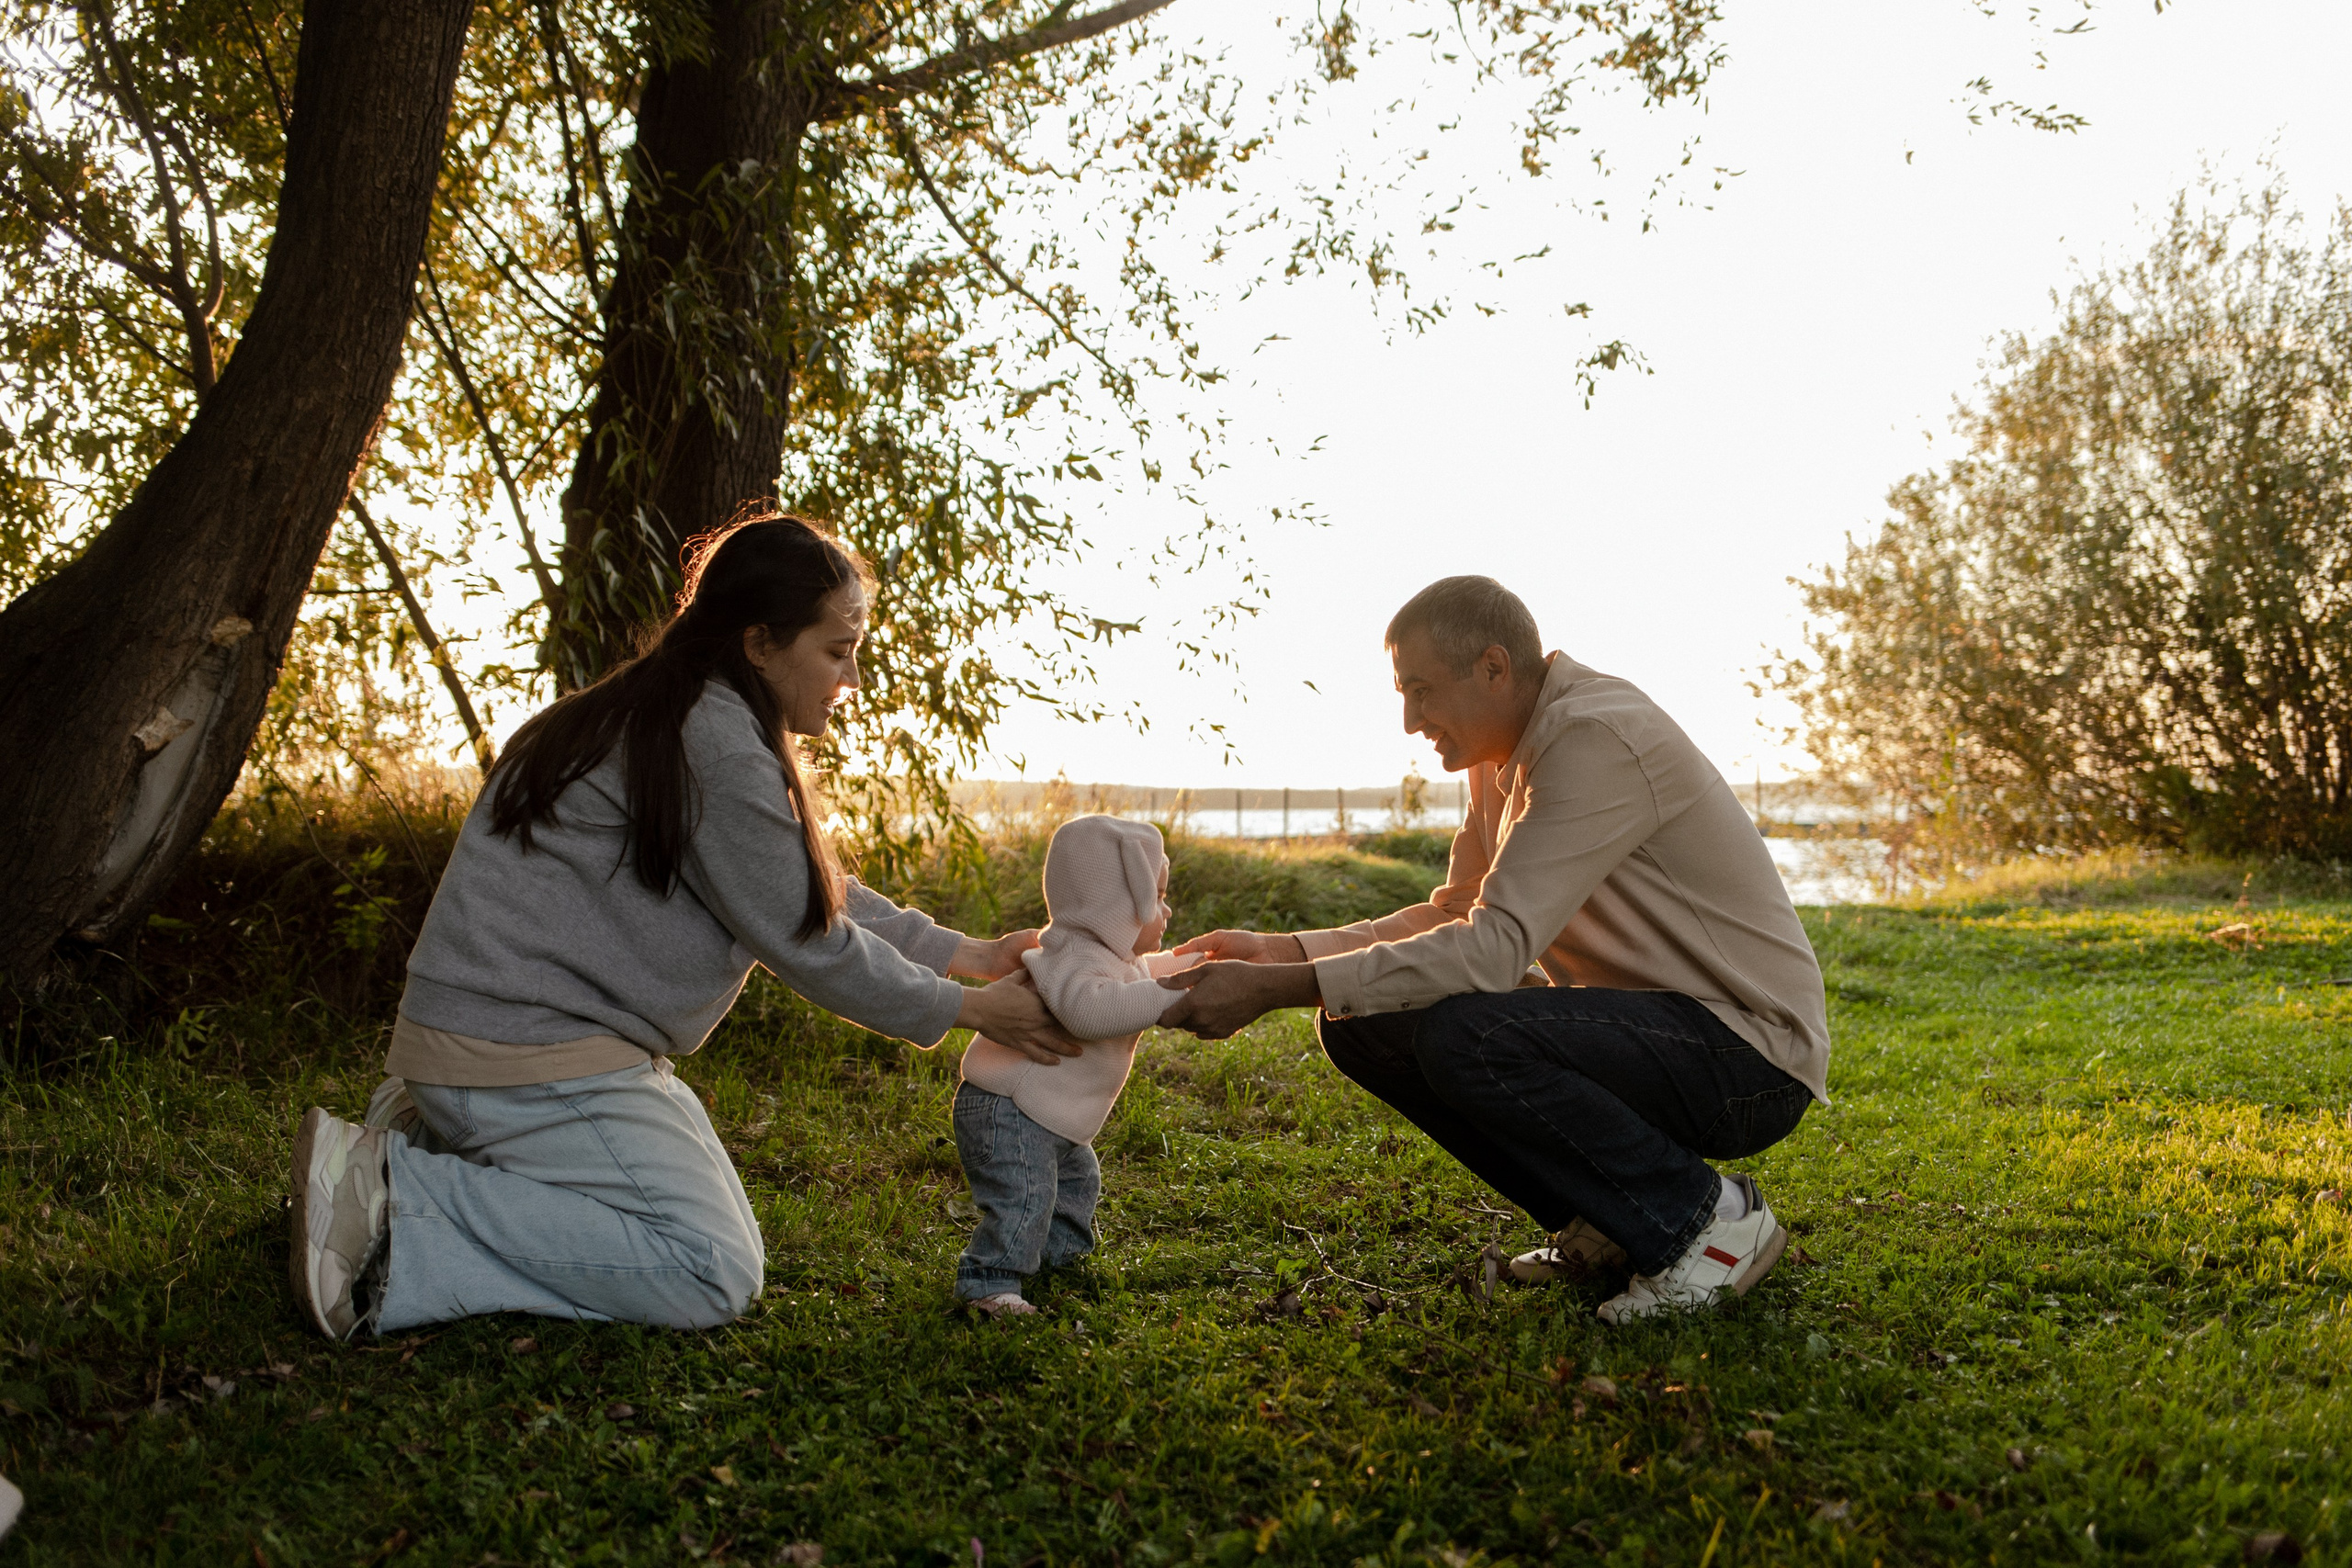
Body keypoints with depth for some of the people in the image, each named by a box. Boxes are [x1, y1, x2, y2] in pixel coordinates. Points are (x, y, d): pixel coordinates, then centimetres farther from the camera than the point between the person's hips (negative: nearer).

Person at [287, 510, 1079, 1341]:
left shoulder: (676, 719, 14)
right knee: (714, 1272, -13)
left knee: (711, 1224, 18)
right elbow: (805, 945, -14)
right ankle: (389, 1200, -12)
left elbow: (817, 893, 17)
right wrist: (966, 1009, -3)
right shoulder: (716, 745, -20)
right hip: (527, 1050, -11)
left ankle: (431, 1137, 12)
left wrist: (968, 953, 13)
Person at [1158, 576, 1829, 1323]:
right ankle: (1604, 1221, 7)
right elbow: (1457, 915, 13)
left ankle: (1709, 1219, -10)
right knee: (1361, 1024, -2)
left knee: (1464, 1033, -32)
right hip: (1642, 1020, 9)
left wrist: (1276, 989, -30)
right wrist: (1282, 951, 0)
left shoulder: (1599, 739, -22)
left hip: (1746, 1051, -9)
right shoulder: (1502, 756, 8)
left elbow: (1498, 945, -30)